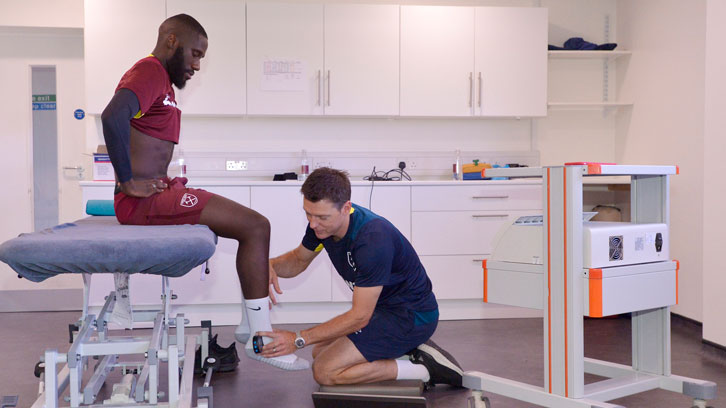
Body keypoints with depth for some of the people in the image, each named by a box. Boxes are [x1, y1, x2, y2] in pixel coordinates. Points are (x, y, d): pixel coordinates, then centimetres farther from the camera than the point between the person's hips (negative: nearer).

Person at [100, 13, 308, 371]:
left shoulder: (161, 80, 22)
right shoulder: (150, 71, -10)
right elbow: (113, 116, -29)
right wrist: (128, 182, -21)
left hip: (159, 193, 11)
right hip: (146, 200, -11)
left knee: (252, 225, 14)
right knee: (255, 227, -14)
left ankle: (255, 330, 9)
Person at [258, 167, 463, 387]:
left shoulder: (373, 239, -32)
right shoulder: (321, 222, -7)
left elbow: (360, 316, -26)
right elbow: (299, 260, 13)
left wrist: (299, 339, -25)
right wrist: (271, 265, -10)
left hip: (411, 316, -9)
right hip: (386, 307, 9)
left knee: (326, 371, -14)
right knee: (320, 353, 16)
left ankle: (425, 369, -8)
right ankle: (408, 345, 12)